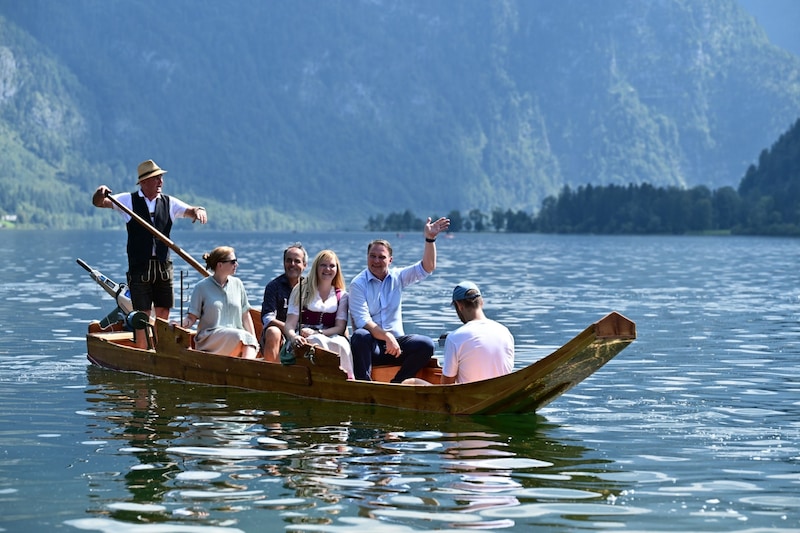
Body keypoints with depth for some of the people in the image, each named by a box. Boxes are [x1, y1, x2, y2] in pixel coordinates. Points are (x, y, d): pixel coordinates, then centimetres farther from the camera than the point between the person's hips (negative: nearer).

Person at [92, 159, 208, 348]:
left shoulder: (169, 203, 10)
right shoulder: (129, 201, 2)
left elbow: (190, 210, 1)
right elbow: (99, 203, -2)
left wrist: (199, 210, -23)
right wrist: (101, 193, -26)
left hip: (163, 267, 3)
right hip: (139, 267, -3)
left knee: (163, 315, 5)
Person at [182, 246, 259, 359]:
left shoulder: (237, 284, 15)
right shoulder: (202, 287, 3)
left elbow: (245, 315, 18)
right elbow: (192, 317, 1)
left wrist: (254, 340, 10)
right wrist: (181, 325, -21)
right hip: (209, 337, -4)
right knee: (243, 336, -33)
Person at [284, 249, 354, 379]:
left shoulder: (342, 295, 17)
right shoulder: (301, 290, 11)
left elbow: (340, 327, 5)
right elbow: (290, 324, 1)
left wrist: (317, 333, -14)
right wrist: (294, 337, -24)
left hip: (330, 336, 1)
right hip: (305, 339, -1)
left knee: (341, 343, -34)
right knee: (319, 341, -37)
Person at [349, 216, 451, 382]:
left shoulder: (397, 277, 11)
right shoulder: (358, 284, -2)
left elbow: (427, 268, -1)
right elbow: (362, 321, -13)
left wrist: (430, 239, -15)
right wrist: (386, 336, -27)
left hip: (395, 342, 4)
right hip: (371, 346, -4)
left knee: (426, 344, -23)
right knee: (360, 336, -37)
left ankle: (395, 385, -20)